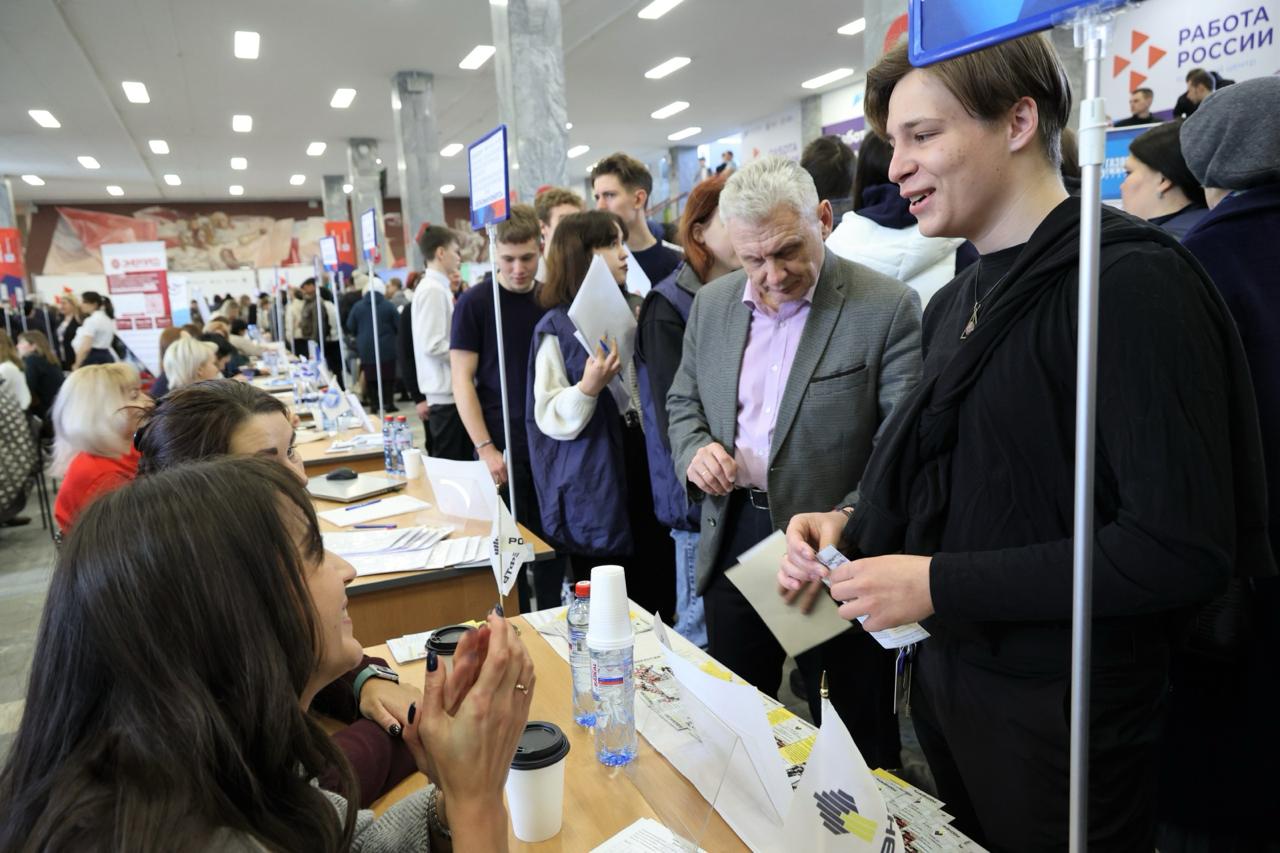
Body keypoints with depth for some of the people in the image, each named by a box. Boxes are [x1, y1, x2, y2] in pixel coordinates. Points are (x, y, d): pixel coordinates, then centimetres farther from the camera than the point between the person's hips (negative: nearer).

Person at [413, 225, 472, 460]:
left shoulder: (435, 287, 14)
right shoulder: (434, 290, -14)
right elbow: (433, 346, -20)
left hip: (448, 391, 9)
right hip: (447, 394, -9)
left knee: (460, 462, 13)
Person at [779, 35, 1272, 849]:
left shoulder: (1129, 281, -18)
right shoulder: (961, 300, 7)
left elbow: (1181, 549, -23)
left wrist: (938, 585, -22)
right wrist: (854, 530, -5)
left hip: (1065, 721, -7)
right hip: (950, 682, 7)